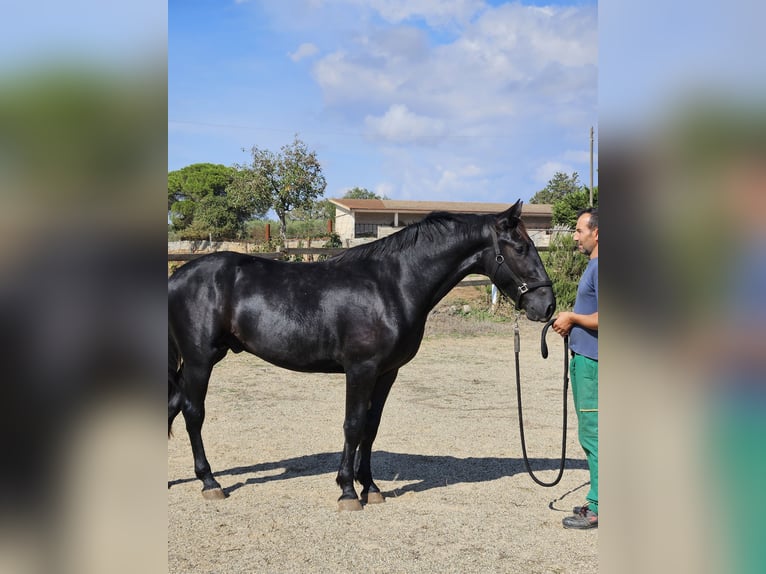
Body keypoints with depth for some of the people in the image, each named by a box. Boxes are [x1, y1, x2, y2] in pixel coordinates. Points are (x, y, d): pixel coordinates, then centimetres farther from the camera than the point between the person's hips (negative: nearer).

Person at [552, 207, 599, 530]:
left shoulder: (599, 268, -17)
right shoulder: (592, 266, 16)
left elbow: (601, 318, -25)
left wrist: (572, 317, -12)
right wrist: (571, 323, 11)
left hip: (591, 361, -11)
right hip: (584, 357, 11)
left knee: (592, 434, -4)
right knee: (590, 434, 16)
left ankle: (598, 509, 4)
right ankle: (598, 501, 25)